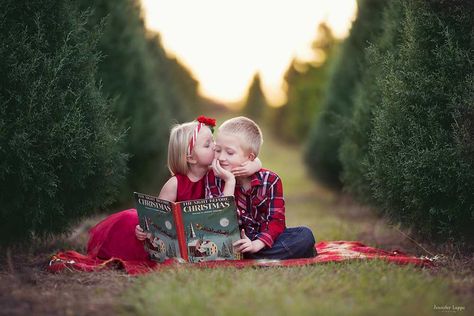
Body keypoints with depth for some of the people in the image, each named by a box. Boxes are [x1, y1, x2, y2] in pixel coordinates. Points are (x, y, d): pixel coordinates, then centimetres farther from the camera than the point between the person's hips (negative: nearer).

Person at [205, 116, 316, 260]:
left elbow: (276, 221, -10)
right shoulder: (213, 178, -4)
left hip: (263, 240, 0)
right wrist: (229, 182, -24)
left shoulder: (270, 180, -5)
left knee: (305, 235, -22)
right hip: (233, 241, 0)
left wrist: (256, 245, -28)